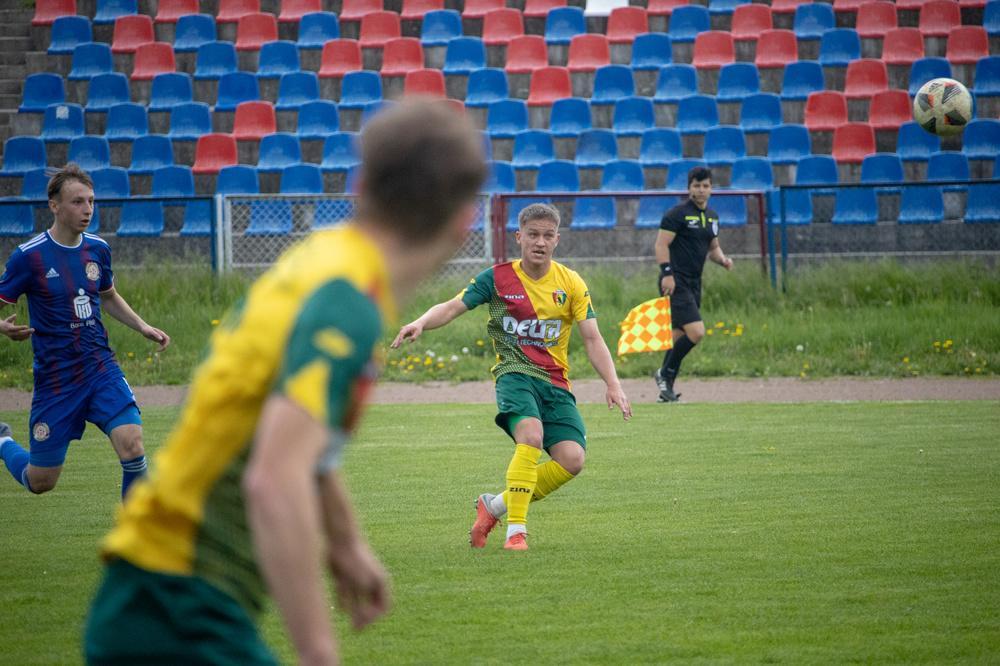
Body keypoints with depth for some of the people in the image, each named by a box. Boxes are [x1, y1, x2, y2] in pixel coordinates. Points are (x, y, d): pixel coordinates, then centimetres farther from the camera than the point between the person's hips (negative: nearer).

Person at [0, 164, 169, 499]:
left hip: (100, 366, 3)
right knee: (40, 482, 7)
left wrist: (143, 327, 11)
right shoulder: (29, 256, -12)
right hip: (55, 377, -3)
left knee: (132, 446, -20)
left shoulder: (98, 249, 4)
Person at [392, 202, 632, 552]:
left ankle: (495, 505, 5)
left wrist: (613, 385, -11)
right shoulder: (498, 278, -1)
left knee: (572, 460, -15)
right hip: (515, 374, -3)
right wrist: (421, 323, -29)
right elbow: (452, 307, -8)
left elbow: (592, 339, 1)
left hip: (555, 381, 3)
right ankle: (516, 529, -23)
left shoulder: (571, 284, 4)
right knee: (531, 435, -33)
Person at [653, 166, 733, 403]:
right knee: (696, 332, -18)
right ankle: (665, 374, -3)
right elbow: (661, 244, -12)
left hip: (694, 284, 8)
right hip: (676, 283, -8)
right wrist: (667, 273, -22)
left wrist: (723, 259, 5)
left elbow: (713, 247, 26)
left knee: (679, 337, 10)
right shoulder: (677, 214, -9)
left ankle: (666, 389, 15)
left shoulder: (712, 217, 15)